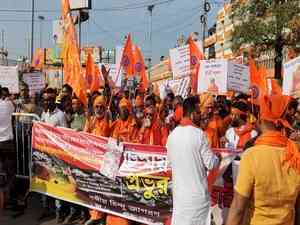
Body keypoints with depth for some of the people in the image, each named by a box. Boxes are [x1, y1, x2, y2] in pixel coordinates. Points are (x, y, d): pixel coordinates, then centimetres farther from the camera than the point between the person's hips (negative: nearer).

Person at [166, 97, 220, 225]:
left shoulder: (172, 135, 1)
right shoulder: (199, 134, -15)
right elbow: (210, 164, -12)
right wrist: (217, 158, 9)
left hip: (179, 192, 5)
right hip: (198, 192, -5)